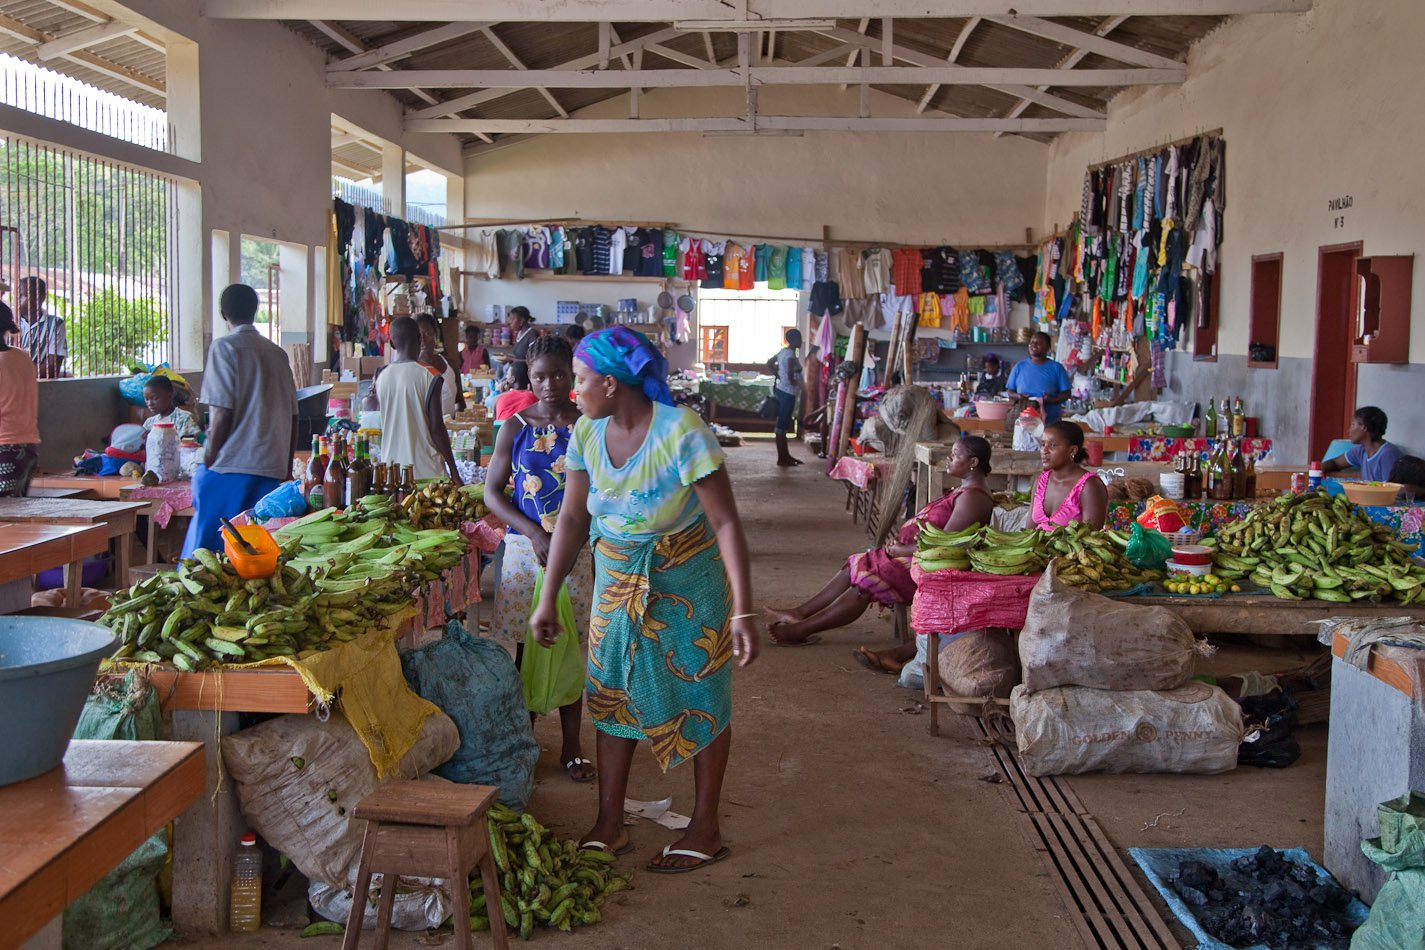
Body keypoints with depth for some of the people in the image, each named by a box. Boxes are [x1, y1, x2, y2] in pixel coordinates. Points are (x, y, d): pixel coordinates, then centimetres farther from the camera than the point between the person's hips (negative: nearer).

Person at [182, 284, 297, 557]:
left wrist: (208, 461, -4)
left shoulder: (225, 347, -4)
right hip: (272, 468, 6)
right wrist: (287, 468, 21)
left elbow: (223, 413, -11)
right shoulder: (277, 353, 14)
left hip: (232, 464, -6)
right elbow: (292, 416, 14)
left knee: (206, 544, -2)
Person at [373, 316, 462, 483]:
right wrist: (454, 471, -5)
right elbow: (436, 427, -11)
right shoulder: (429, 375, -10)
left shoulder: (381, 377, 4)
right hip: (427, 470, -5)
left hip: (391, 471, 5)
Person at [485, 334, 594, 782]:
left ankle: (571, 746, 19)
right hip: (524, 548, 0)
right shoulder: (515, 428, 0)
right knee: (527, 645, 6)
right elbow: (492, 491, 0)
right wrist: (534, 533, -13)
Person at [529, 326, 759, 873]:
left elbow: (726, 522, -25)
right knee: (612, 697, 9)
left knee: (699, 699, 6)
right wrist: (547, 601, 1)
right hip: (617, 580, 6)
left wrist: (743, 612, -30)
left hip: (687, 581, -6)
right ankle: (609, 827, 23)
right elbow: (572, 519, 0)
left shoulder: (682, 433, -26)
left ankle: (705, 830, 21)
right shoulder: (587, 434, -8)